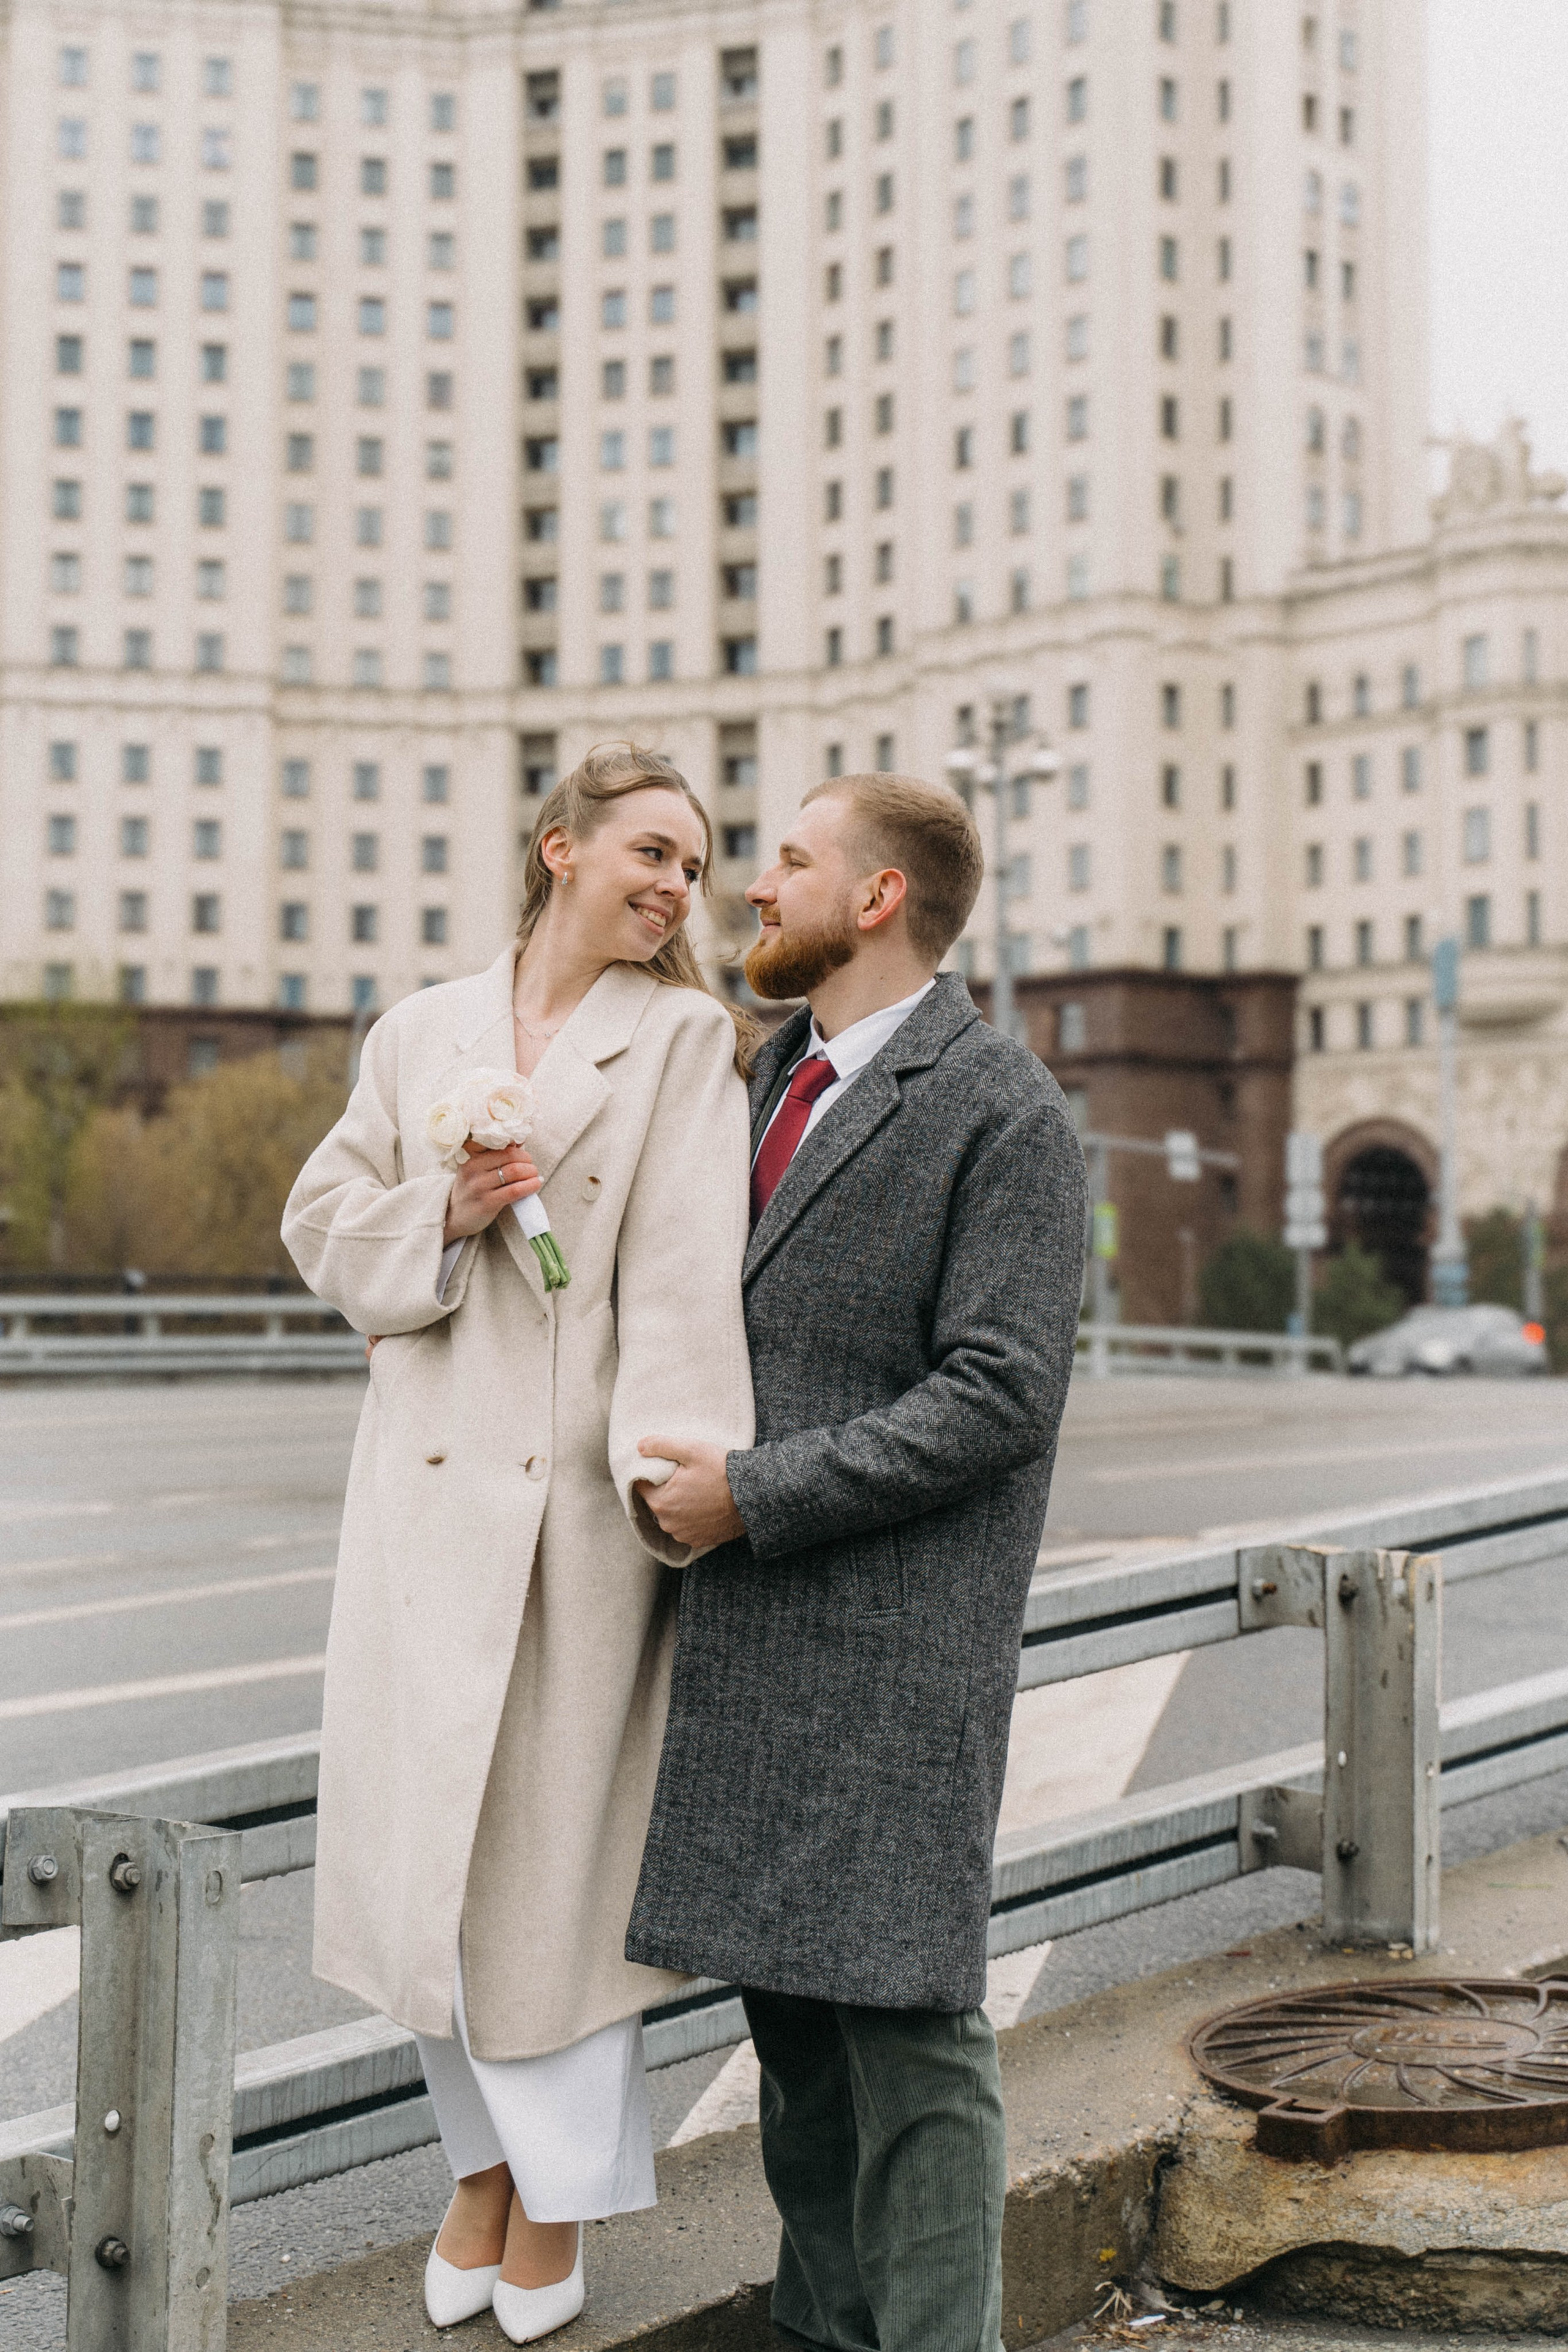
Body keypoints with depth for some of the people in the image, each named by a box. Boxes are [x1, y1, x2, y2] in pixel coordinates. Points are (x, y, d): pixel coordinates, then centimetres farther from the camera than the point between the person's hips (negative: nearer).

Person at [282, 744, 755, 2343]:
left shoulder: (682, 1038, 1)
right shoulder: (420, 1035, 10)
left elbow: (685, 1268, -11)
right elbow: (323, 1223, 12)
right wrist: (447, 1217, -8)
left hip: (585, 1491, -3)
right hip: (432, 1479, 3)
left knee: (559, 1839, 3)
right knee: (419, 1835, 7)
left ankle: (561, 2188, 23)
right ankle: (485, 2162, 29)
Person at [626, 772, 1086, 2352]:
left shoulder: (1005, 1112, -10)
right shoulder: (771, 1079, 15)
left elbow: (999, 1398, -17)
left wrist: (755, 1495, -16)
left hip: (899, 1633, -8)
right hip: (752, 1627, 8)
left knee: (906, 2016, -7)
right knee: (786, 2000, 14)